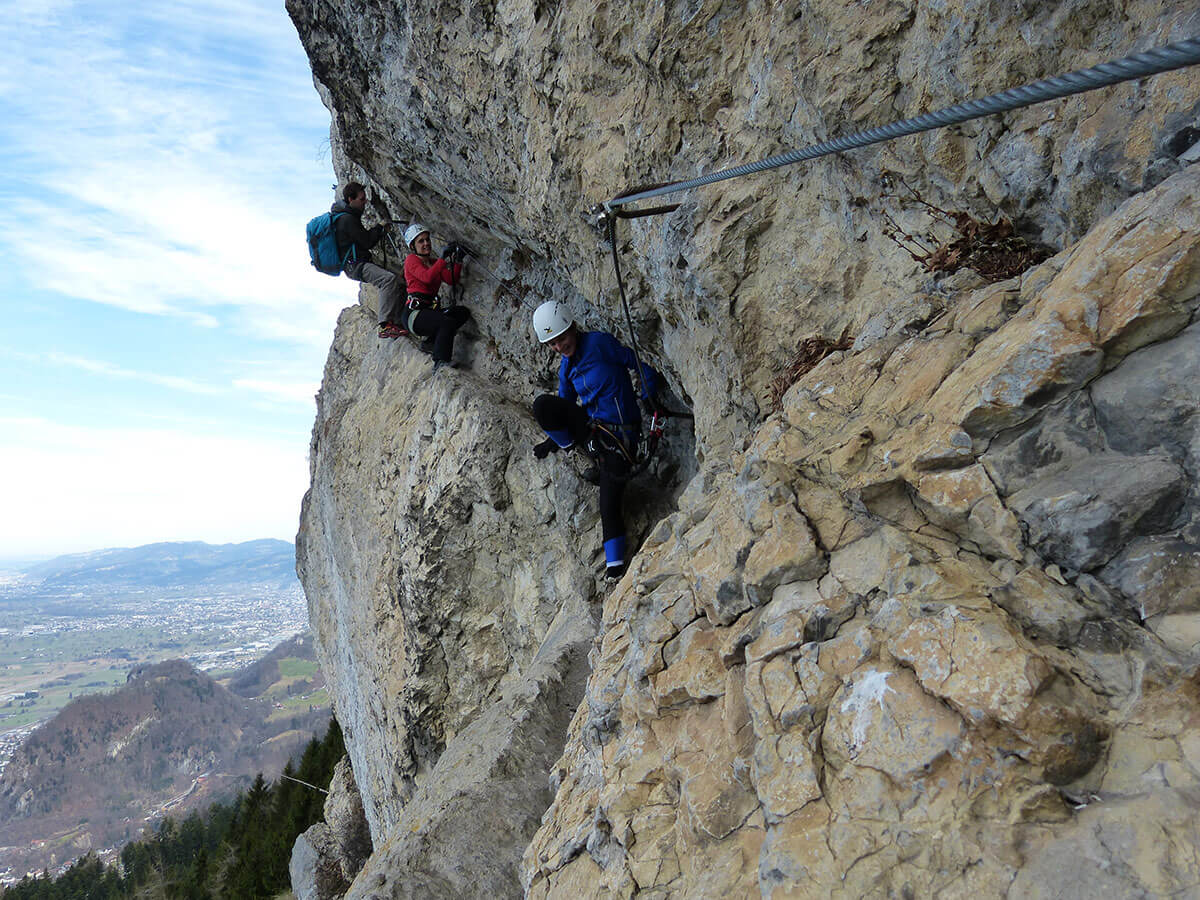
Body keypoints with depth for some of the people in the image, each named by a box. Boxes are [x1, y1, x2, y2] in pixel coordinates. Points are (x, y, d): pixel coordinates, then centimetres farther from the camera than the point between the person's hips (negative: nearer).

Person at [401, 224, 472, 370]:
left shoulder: (434, 262, 22)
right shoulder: (411, 259, 1)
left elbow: (452, 280, 7)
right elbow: (427, 277, -19)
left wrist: (458, 261, -5)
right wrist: (444, 259, -23)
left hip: (430, 311, 8)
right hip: (414, 314, -7)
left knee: (463, 312, -10)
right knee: (448, 322, -30)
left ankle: (431, 342, -6)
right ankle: (440, 362, -34)